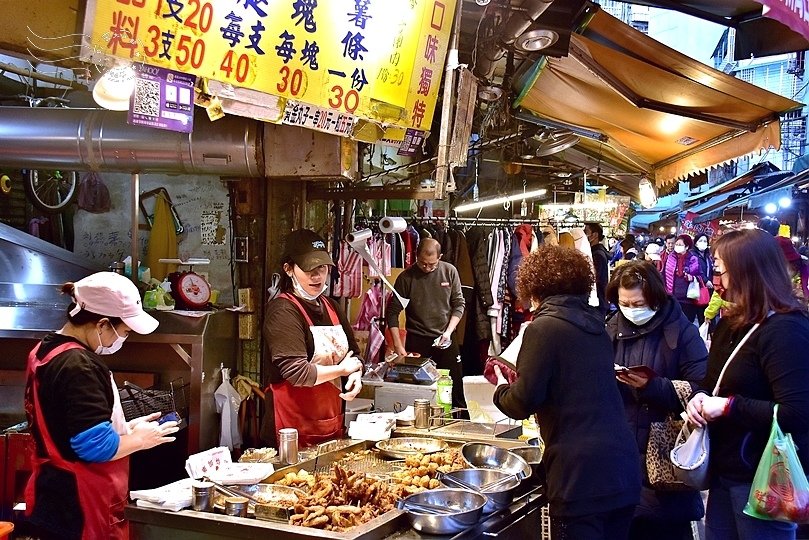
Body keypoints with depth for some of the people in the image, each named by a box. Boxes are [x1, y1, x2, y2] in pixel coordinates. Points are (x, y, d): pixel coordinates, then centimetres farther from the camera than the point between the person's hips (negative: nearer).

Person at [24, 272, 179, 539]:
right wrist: (140, 439, -9)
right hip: (81, 508, -9)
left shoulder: (46, 351, 7)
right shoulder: (79, 366, -22)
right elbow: (96, 445, -25)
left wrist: (125, 427, 10)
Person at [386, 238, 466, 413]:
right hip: (417, 341, -1)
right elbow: (392, 312, -5)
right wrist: (398, 345, -12)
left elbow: (459, 304, 5)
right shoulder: (406, 277, -7)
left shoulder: (449, 272, -2)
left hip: (445, 339, 1)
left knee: (455, 385, 3)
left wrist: (448, 332, -7)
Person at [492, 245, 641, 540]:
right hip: (623, 468, 7)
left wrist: (501, 389, 11)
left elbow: (523, 402, -10)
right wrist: (520, 376, 29)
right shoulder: (594, 324, 12)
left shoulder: (544, 327, -9)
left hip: (581, 472, -7)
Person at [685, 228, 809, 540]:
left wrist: (729, 407, -22)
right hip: (725, 471, 9)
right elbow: (713, 382, 21)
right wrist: (701, 397, -2)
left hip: (763, 480, -9)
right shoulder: (731, 324, 10)